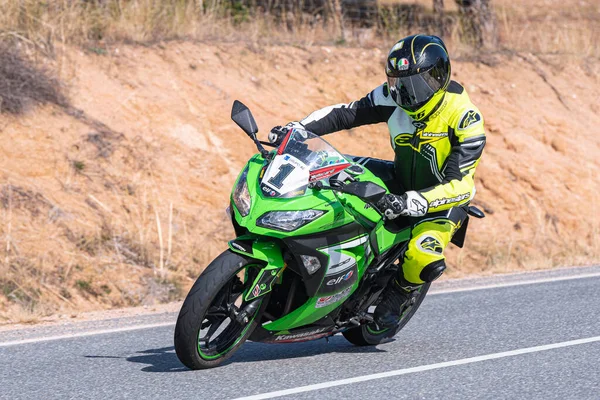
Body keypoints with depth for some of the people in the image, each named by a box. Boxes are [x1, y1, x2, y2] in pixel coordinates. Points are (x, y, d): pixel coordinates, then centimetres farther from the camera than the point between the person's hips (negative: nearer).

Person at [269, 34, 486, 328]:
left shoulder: (465, 120, -27)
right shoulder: (393, 98, -12)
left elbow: (459, 185, -32)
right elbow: (346, 113, -8)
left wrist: (411, 203, -44)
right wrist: (297, 128, -22)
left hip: (442, 200, -5)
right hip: (401, 181, 5)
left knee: (424, 261, -34)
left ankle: (398, 293, 0)